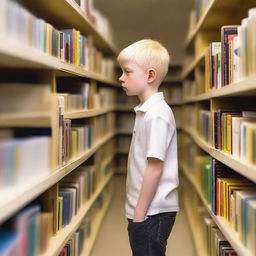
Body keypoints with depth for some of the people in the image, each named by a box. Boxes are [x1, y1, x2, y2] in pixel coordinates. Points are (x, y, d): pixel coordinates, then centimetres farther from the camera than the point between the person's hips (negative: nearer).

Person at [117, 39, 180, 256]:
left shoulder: (157, 114, -19)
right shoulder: (146, 111, 9)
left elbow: (155, 167, -21)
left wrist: (140, 213, -17)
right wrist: (136, 212, 16)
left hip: (153, 213, -9)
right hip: (143, 210, 9)